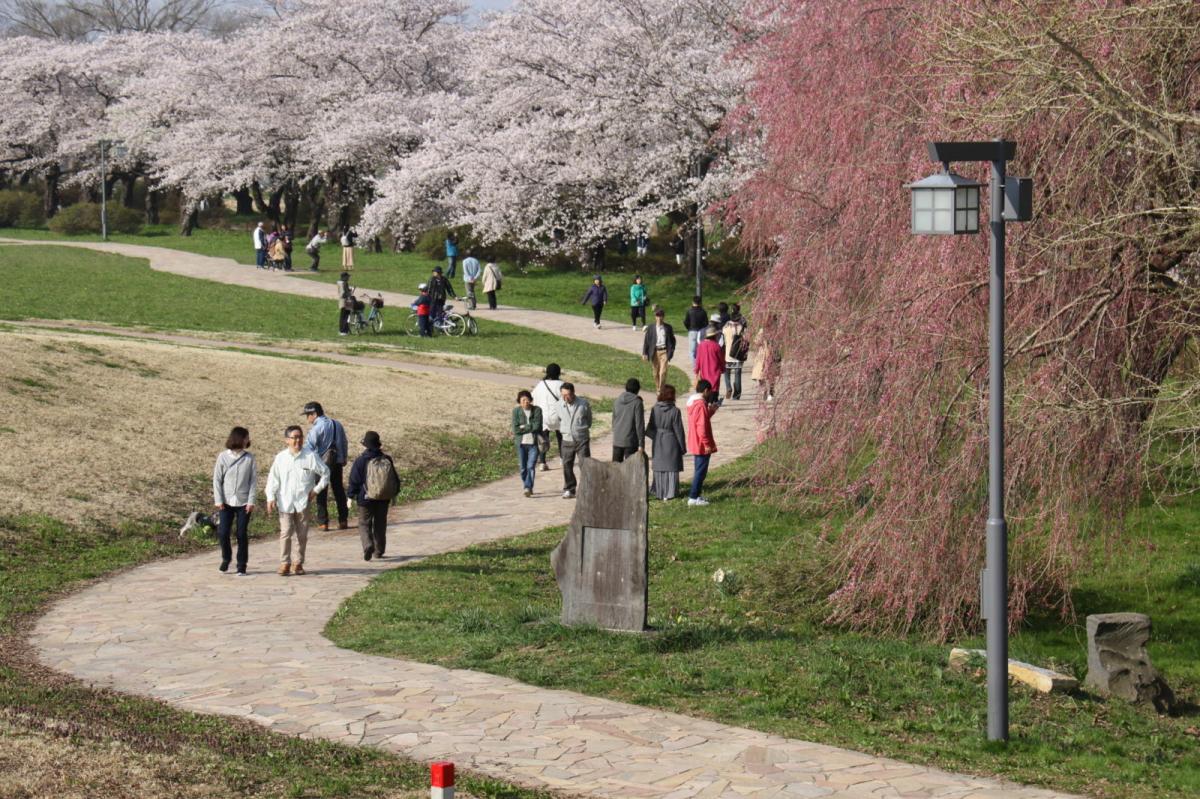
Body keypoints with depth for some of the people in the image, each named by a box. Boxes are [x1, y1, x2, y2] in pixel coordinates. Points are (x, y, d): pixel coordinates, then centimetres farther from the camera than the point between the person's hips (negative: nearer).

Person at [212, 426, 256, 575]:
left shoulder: (249, 458, 0)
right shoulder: (223, 457, -1)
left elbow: (253, 480, 0)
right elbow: (217, 480, 1)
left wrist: (251, 501, -7)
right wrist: (218, 500, -6)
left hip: (243, 503, 0)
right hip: (226, 502, 0)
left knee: (242, 534, 2)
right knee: (223, 533, -3)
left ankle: (241, 565, 13)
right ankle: (226, 558, 22)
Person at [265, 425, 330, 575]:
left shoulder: (310, 456, -3)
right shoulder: (281, 457, 1)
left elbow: (325, 473, 7)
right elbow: (273, 478, 5)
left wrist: (316, 490, 1)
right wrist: (271, 498, -2)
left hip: (303, 502, 0)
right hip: (285, 503, 0)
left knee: (302, 535, 5)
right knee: (285, 533, -7)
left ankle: (298, 563, 17)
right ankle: (284, 563, -1)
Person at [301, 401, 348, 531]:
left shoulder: (316, 428, -15)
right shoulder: (337, 424, 6)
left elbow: (309, 447, -19)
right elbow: (344, 444, 13)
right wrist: (343, 460, 22)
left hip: (322, 463, -6)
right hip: (337, 462, 6)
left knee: (321, 493, 4)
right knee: (339, 491, 14)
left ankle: (323, 522, 6)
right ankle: (343, 520, 16)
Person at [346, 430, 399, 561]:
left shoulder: (360, 461, -10)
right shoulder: (386, 460, 1)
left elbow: (354, 481, -8)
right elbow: (395, 479, 9)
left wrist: (351, 496, 2)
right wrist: (393, 494, 21)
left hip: (365, 499, -3)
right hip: (383, 499, 4)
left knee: (364, 524, 4)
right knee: (380, 525, 15)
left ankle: (368, 545, -20)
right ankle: (379, 551, 20)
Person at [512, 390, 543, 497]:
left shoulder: (537, 410, -2)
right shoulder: (516, 411, -1)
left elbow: (537, 426, -11)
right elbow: (515, 429, -8)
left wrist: (523, 427, -8)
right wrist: (530, 428, -8)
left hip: (533, 443, -2)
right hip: (521, 443, 2)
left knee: (531, 466, -13)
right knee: (523, 468, 7)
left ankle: (528, 488, -18)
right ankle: (528, 488, 23)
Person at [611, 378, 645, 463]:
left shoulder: (617, 401, 6)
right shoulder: (637, 403, -11)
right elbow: (639, 424, -13)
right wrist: (641, 444, -11)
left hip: (617, 441, 5)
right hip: (630, 441, -5)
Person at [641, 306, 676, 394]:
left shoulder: (668, 328, 3)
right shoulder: (651, 328, 4)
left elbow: (672, 340, 9)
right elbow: (646, 341, 4)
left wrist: (671, 352, -1)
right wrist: (644, 353, -2)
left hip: (664, 351, -2)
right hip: (654, 352, 2)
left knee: (663, 372, -13)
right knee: (656, 373, 10)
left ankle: (661, 390, -11)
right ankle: (657, 389, 24)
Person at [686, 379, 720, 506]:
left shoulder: (692, 402, 10)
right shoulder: (701, 404, -21)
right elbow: (702, 427, -24)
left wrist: (711, 410, 13)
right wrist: (707, 444, -20)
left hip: (695, 444, 10)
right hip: (702, 445, -10)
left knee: (699, 470, 18)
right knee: (701, 471, -3)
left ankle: (696, 495, 24)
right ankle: (694, 497, -1)